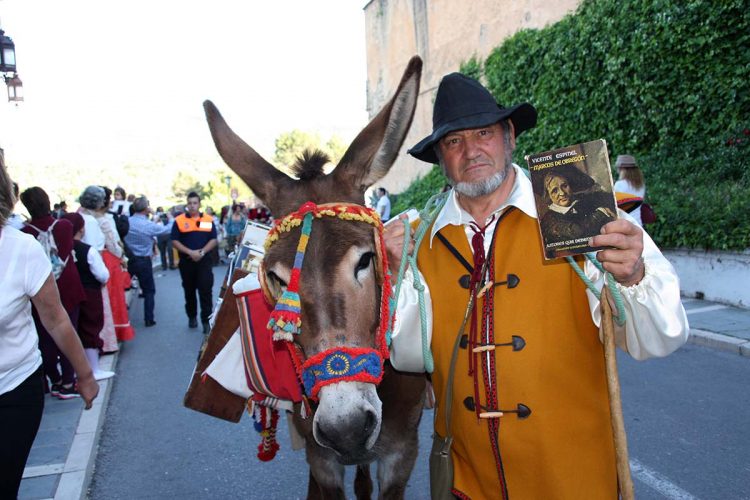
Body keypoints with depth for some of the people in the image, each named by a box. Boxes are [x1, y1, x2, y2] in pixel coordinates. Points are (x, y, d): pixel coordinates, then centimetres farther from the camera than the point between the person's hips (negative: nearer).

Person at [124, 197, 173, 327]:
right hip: (143, 261, -3)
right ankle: (149, 319, 11)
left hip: (127, 259, 3)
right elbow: (167, 229, -2)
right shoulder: (150, 225, -15)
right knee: (149, 290, 10)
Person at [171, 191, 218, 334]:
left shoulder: (208, 220, 3)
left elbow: (213, 240, 2)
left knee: (205, 290, -6)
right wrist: (190, 252, -16)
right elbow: (175, 241, -3)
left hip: (204, 260, -1)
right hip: (186, 261, 1)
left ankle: (206, 320, -2)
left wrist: (202, 252, -13)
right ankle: (192, 317, 29)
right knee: (189, 291, 13)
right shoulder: (179, 221, 0)